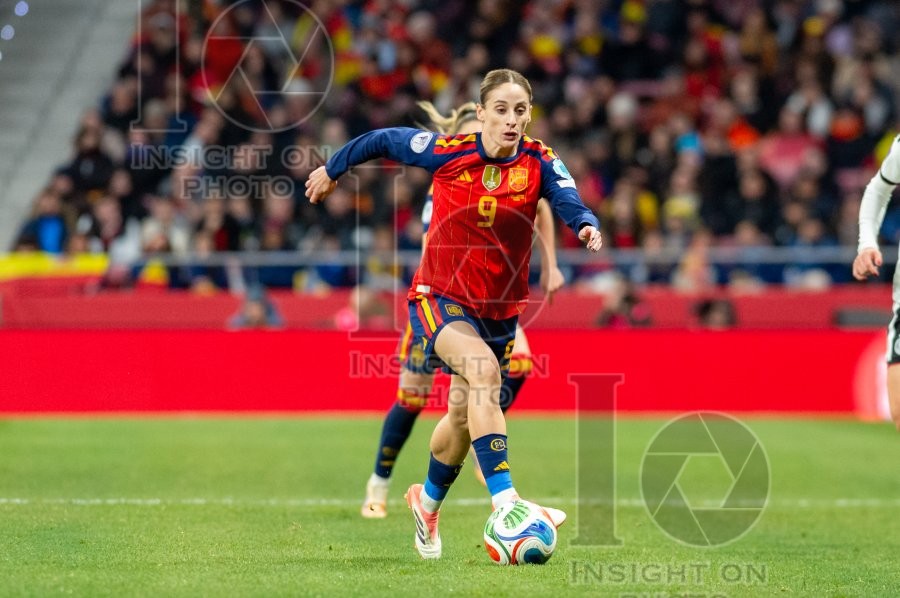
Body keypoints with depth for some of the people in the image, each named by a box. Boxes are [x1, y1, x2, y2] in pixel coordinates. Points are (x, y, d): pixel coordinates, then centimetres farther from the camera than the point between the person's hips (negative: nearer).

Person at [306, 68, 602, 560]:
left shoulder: (540, 164, -11)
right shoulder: (446, 152, -14)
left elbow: (568, 201, -29)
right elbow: (382, 140, 1)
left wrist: (587, 225, -51)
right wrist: (332, 170, 13)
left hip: (500, 309, 4)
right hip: (440, 297, -3)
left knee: (462, 417, 14)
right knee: (483, 370, -31)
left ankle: (428, 501, 44)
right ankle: (504, 501, -39)